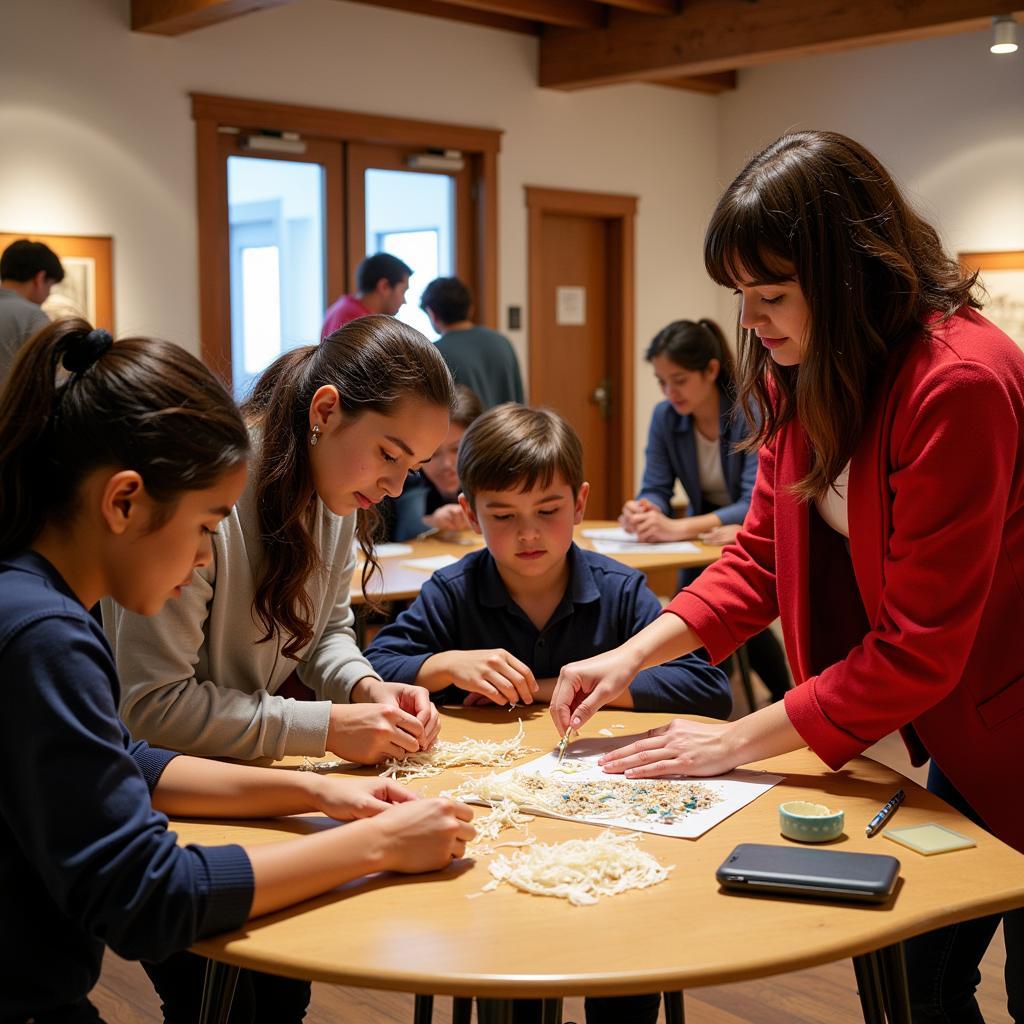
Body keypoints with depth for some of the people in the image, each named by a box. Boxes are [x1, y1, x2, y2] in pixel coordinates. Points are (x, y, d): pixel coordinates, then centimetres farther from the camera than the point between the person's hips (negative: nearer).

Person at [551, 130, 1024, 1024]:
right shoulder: (804, 373, -3)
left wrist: (741, 741, -22)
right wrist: (635, 654, -8)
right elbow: (762, 556, 3)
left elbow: (919, 646, -27)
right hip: (948, 746, 7)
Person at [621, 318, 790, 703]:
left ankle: (784, 696, 0)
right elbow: (656, 491, -8)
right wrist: (642, 513, -35)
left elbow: (757, 506, -33)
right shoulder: (664, 417, -10)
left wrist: (678, 528, -47)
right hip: (708, 531, 4)